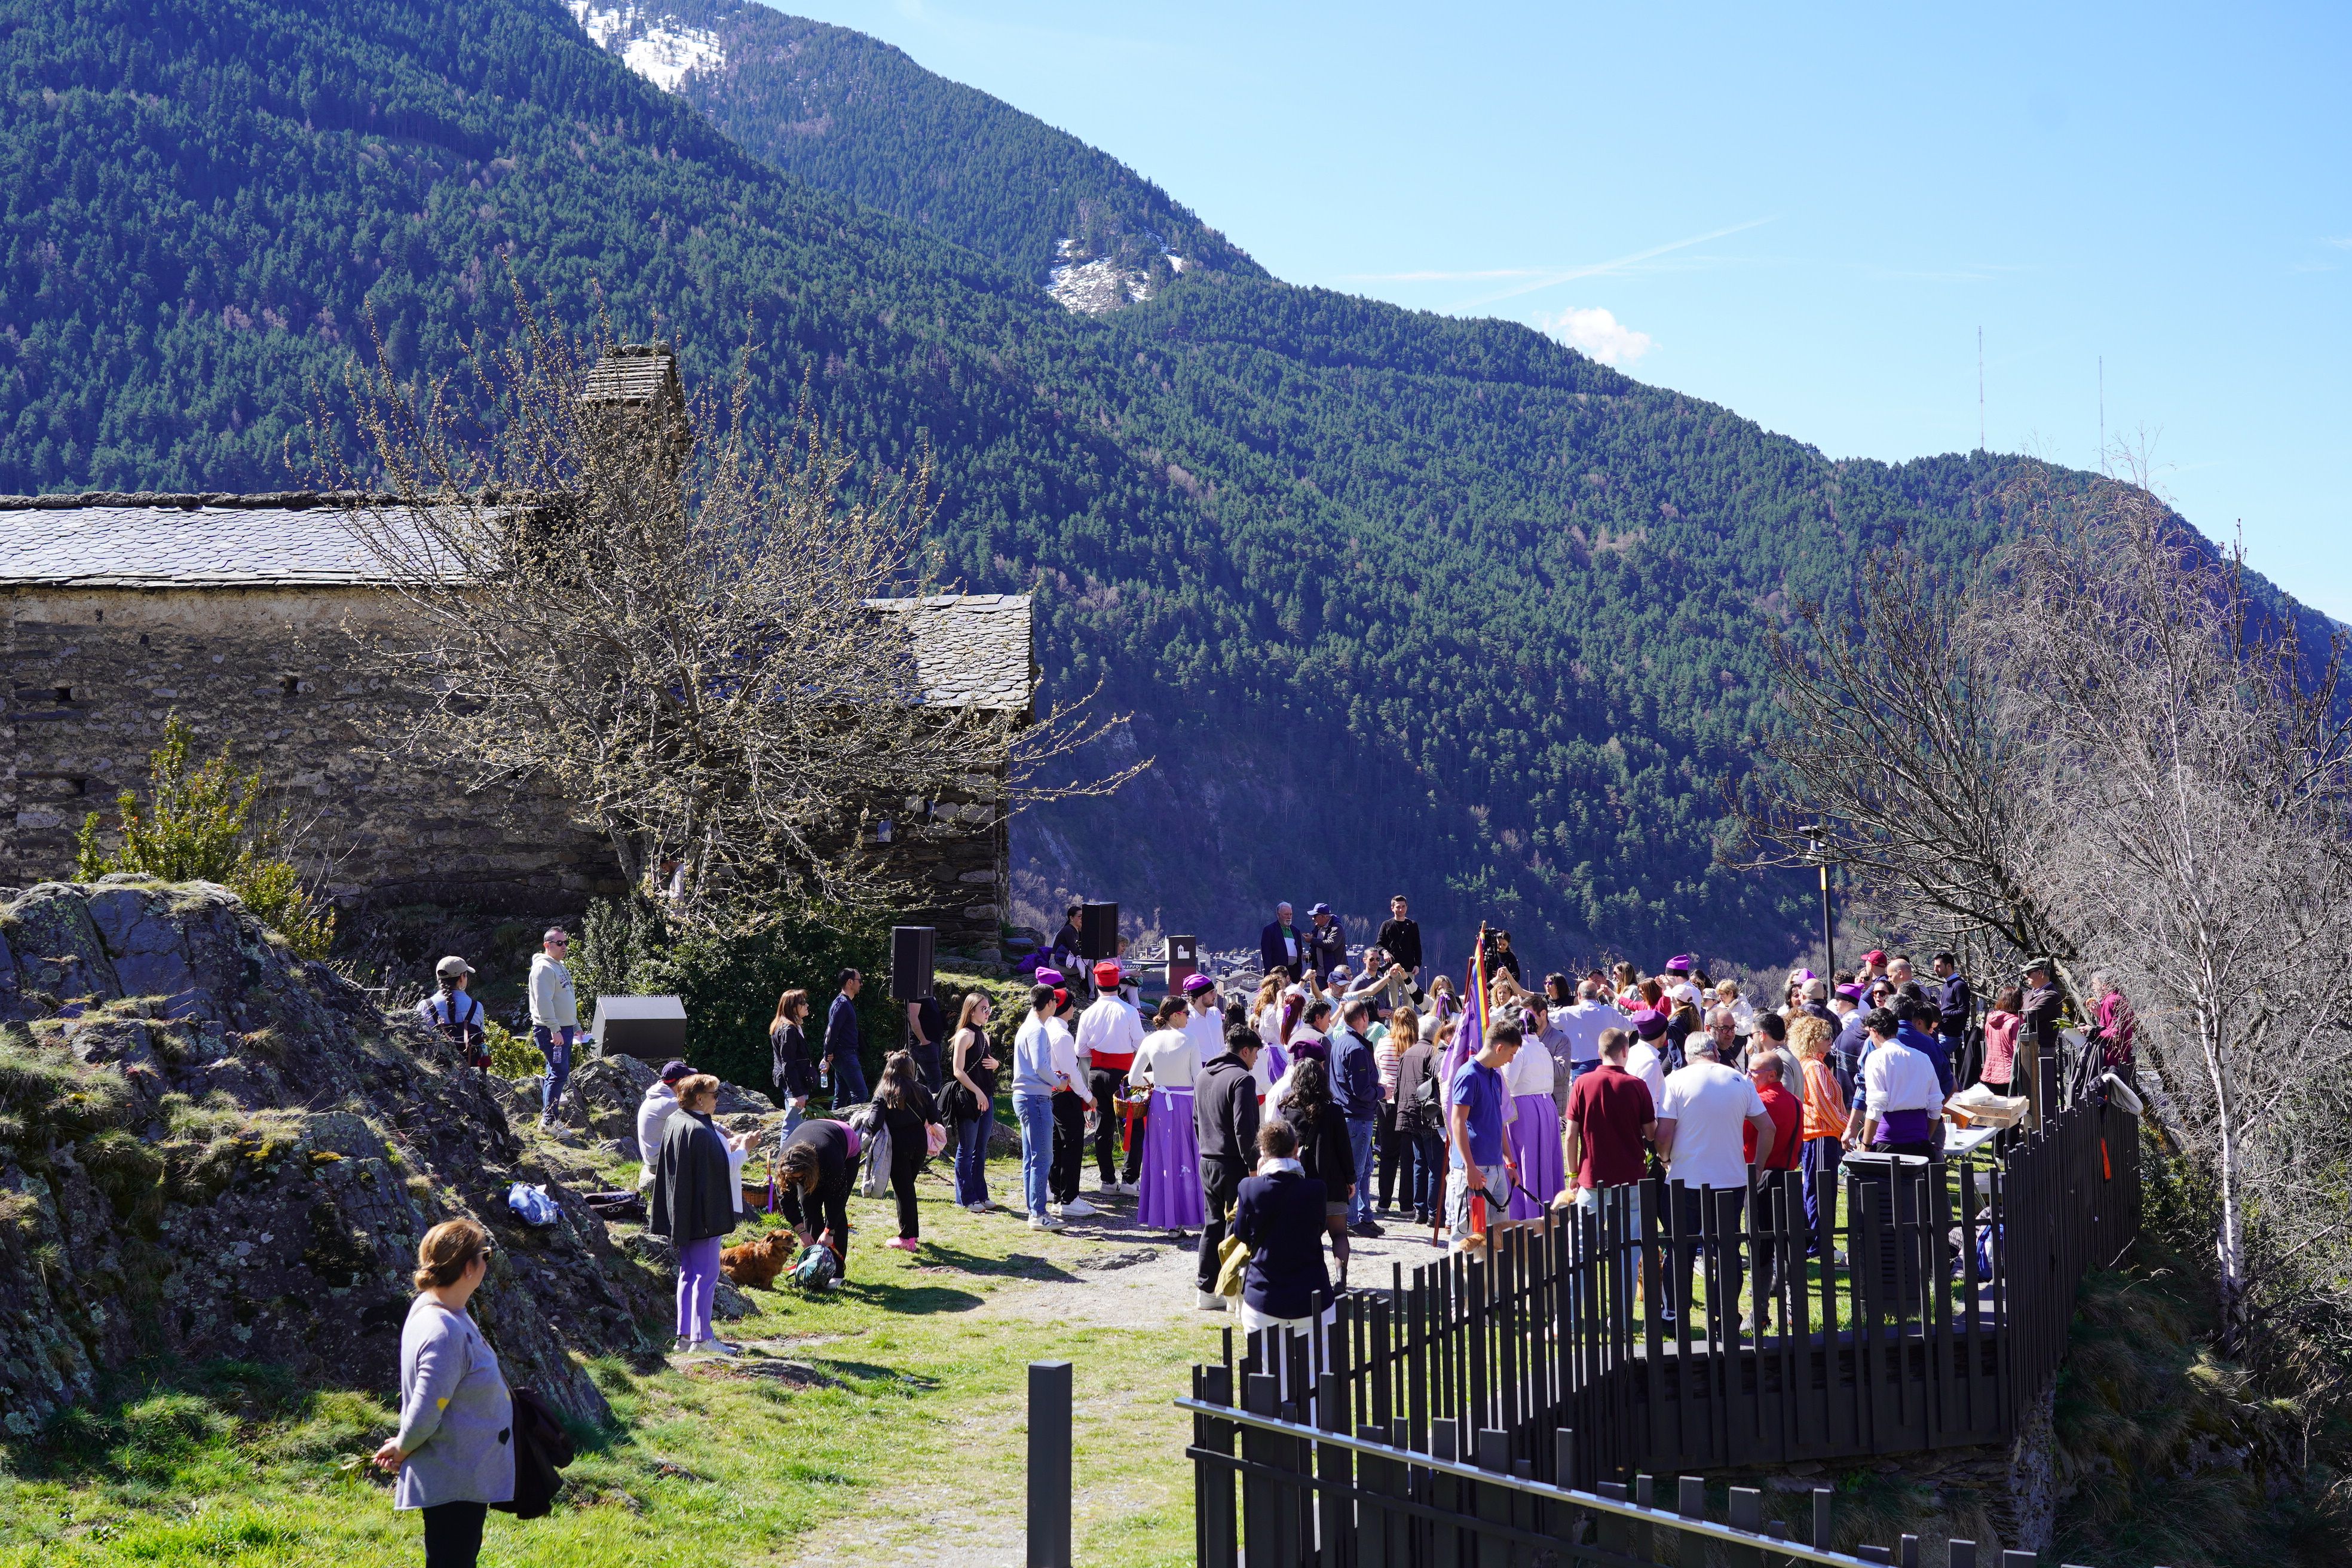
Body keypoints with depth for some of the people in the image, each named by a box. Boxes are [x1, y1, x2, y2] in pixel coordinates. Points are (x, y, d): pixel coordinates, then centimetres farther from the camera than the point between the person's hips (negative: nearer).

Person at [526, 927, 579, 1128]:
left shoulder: (560, 966, 19)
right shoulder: (544, 968, -13)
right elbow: (544, 1002, -22)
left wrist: (575, 1026, 30)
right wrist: (554, 1030, -26)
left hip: (564, 1029, 10)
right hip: (551, 1031, -10)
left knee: (560, 1073, 13)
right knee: (559, 1073, -13)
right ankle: (548, 1119, -12)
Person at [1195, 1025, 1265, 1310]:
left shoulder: (1203, 1076, 13)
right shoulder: (1242, 1079, -15)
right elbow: (1244, 1129, -20)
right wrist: (1254, 1165, -16)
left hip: (1207, 1161, 8)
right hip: (1233, 1165, -8)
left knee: (1213, 1224, 15)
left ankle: (1205, 1286, 17)